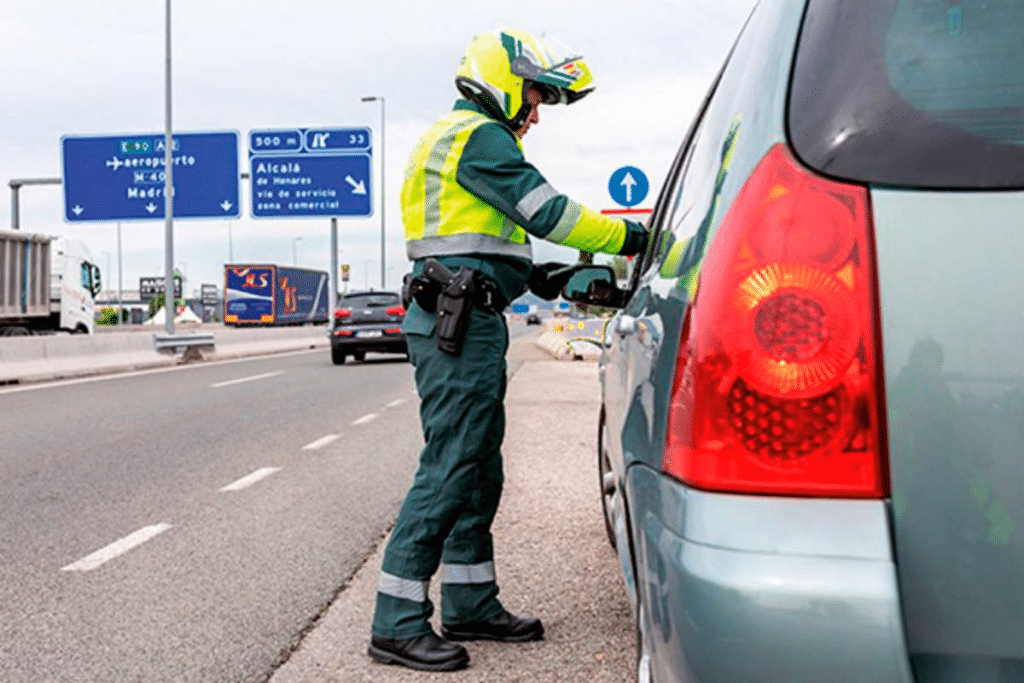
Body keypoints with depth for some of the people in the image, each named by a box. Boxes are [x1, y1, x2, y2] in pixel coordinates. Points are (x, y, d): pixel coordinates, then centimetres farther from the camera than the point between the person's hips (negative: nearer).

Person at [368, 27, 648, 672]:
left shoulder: (463, 136, 25)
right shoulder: (479, 136, -8)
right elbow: (548, 212, -16)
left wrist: (535, 274, 18)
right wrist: (632, 237, -8)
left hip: (463, 322, 11)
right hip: (461, 322, -11)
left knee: (479, 473, 14)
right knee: (449, 471, -10)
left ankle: (471, 606, 23)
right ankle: (397, 625, -5)